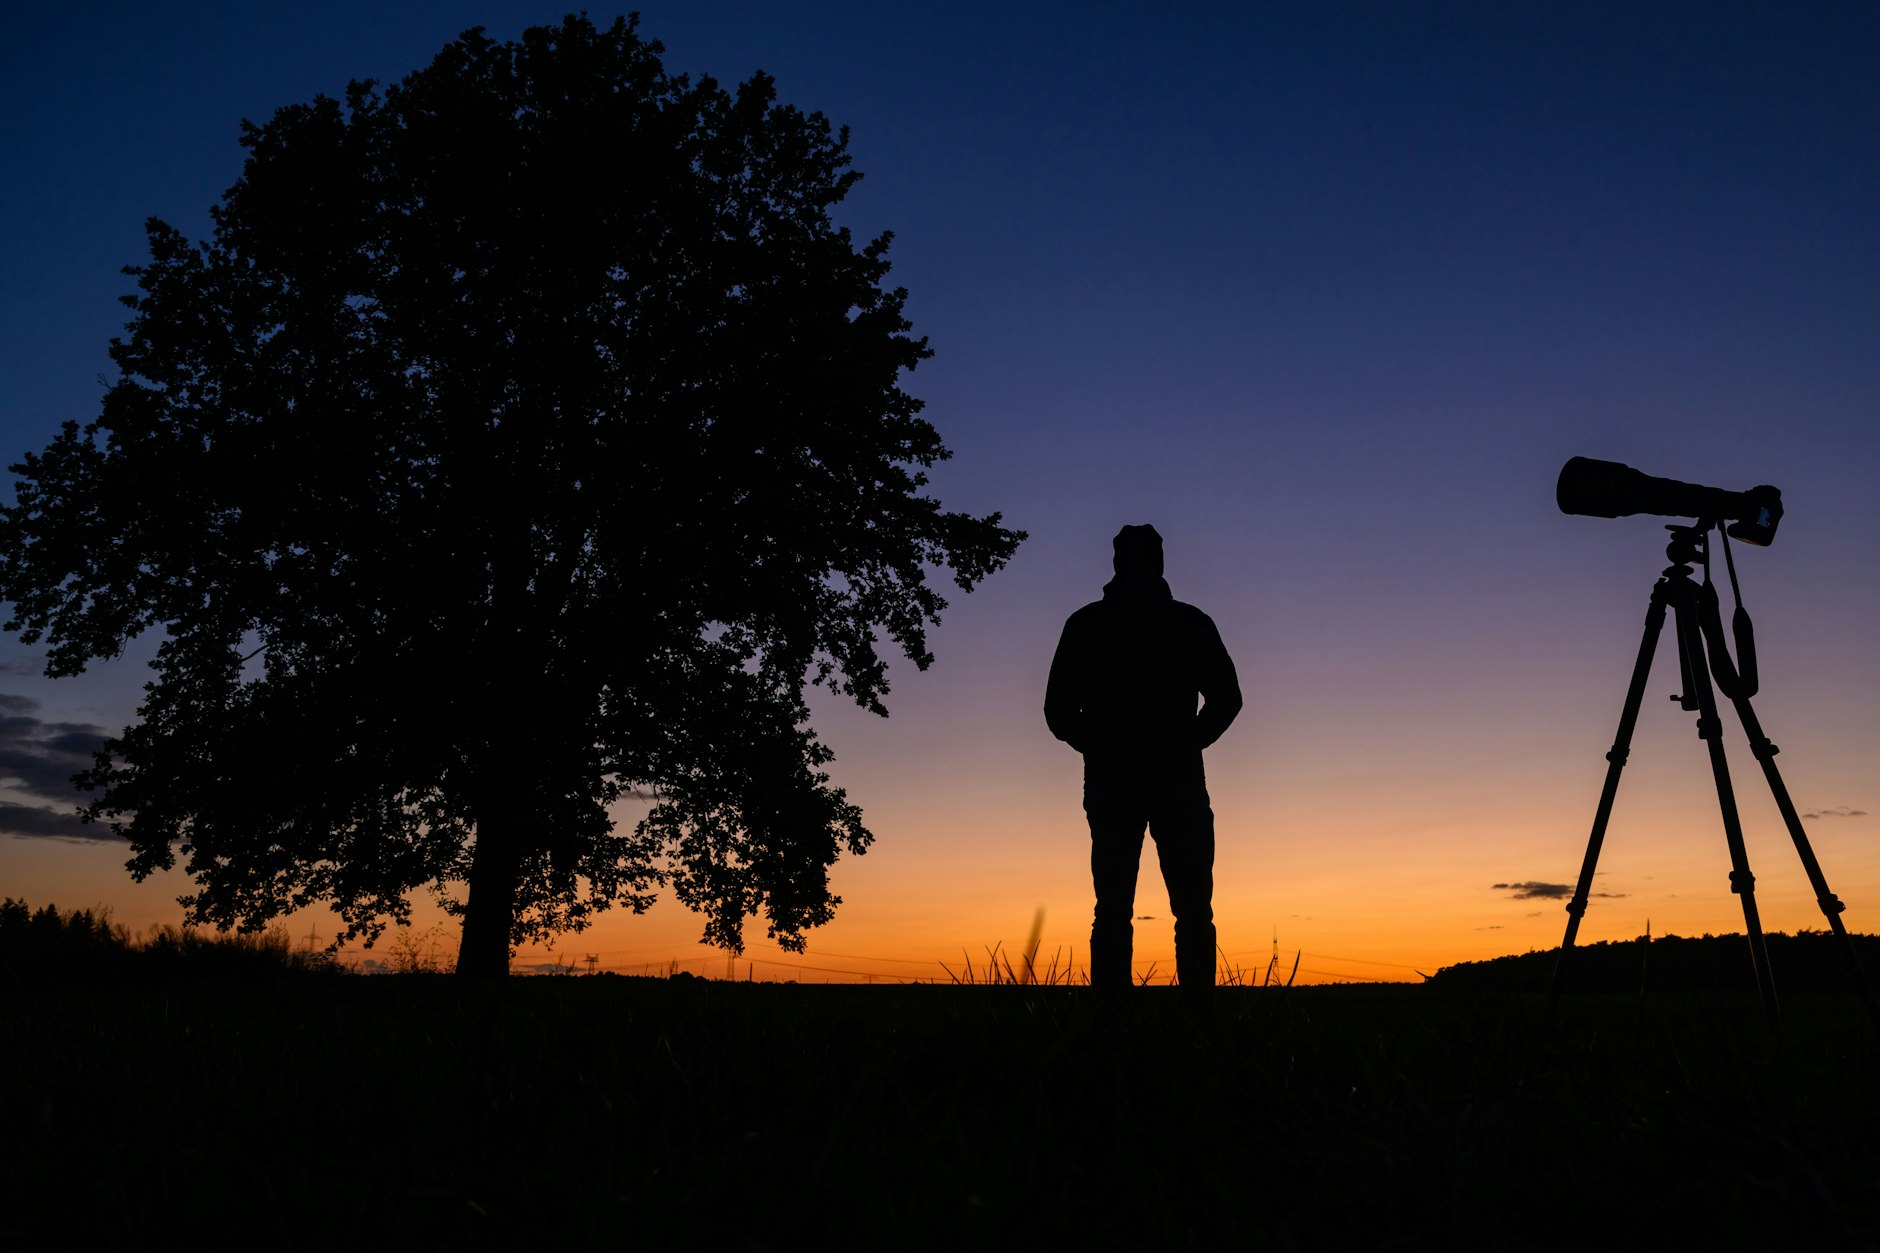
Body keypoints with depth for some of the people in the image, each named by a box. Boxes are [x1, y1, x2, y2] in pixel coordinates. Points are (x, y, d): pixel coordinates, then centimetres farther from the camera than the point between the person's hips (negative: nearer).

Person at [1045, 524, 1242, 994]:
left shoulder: (1085, 624, 4)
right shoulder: (1190, 622, 3)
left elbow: (1058, 713, 3)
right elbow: (1226, 699, 2)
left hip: (1110, 784, 1)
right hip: (1180, 783, -1)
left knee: (1112, 912, 4)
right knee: (1194, 912, 4)